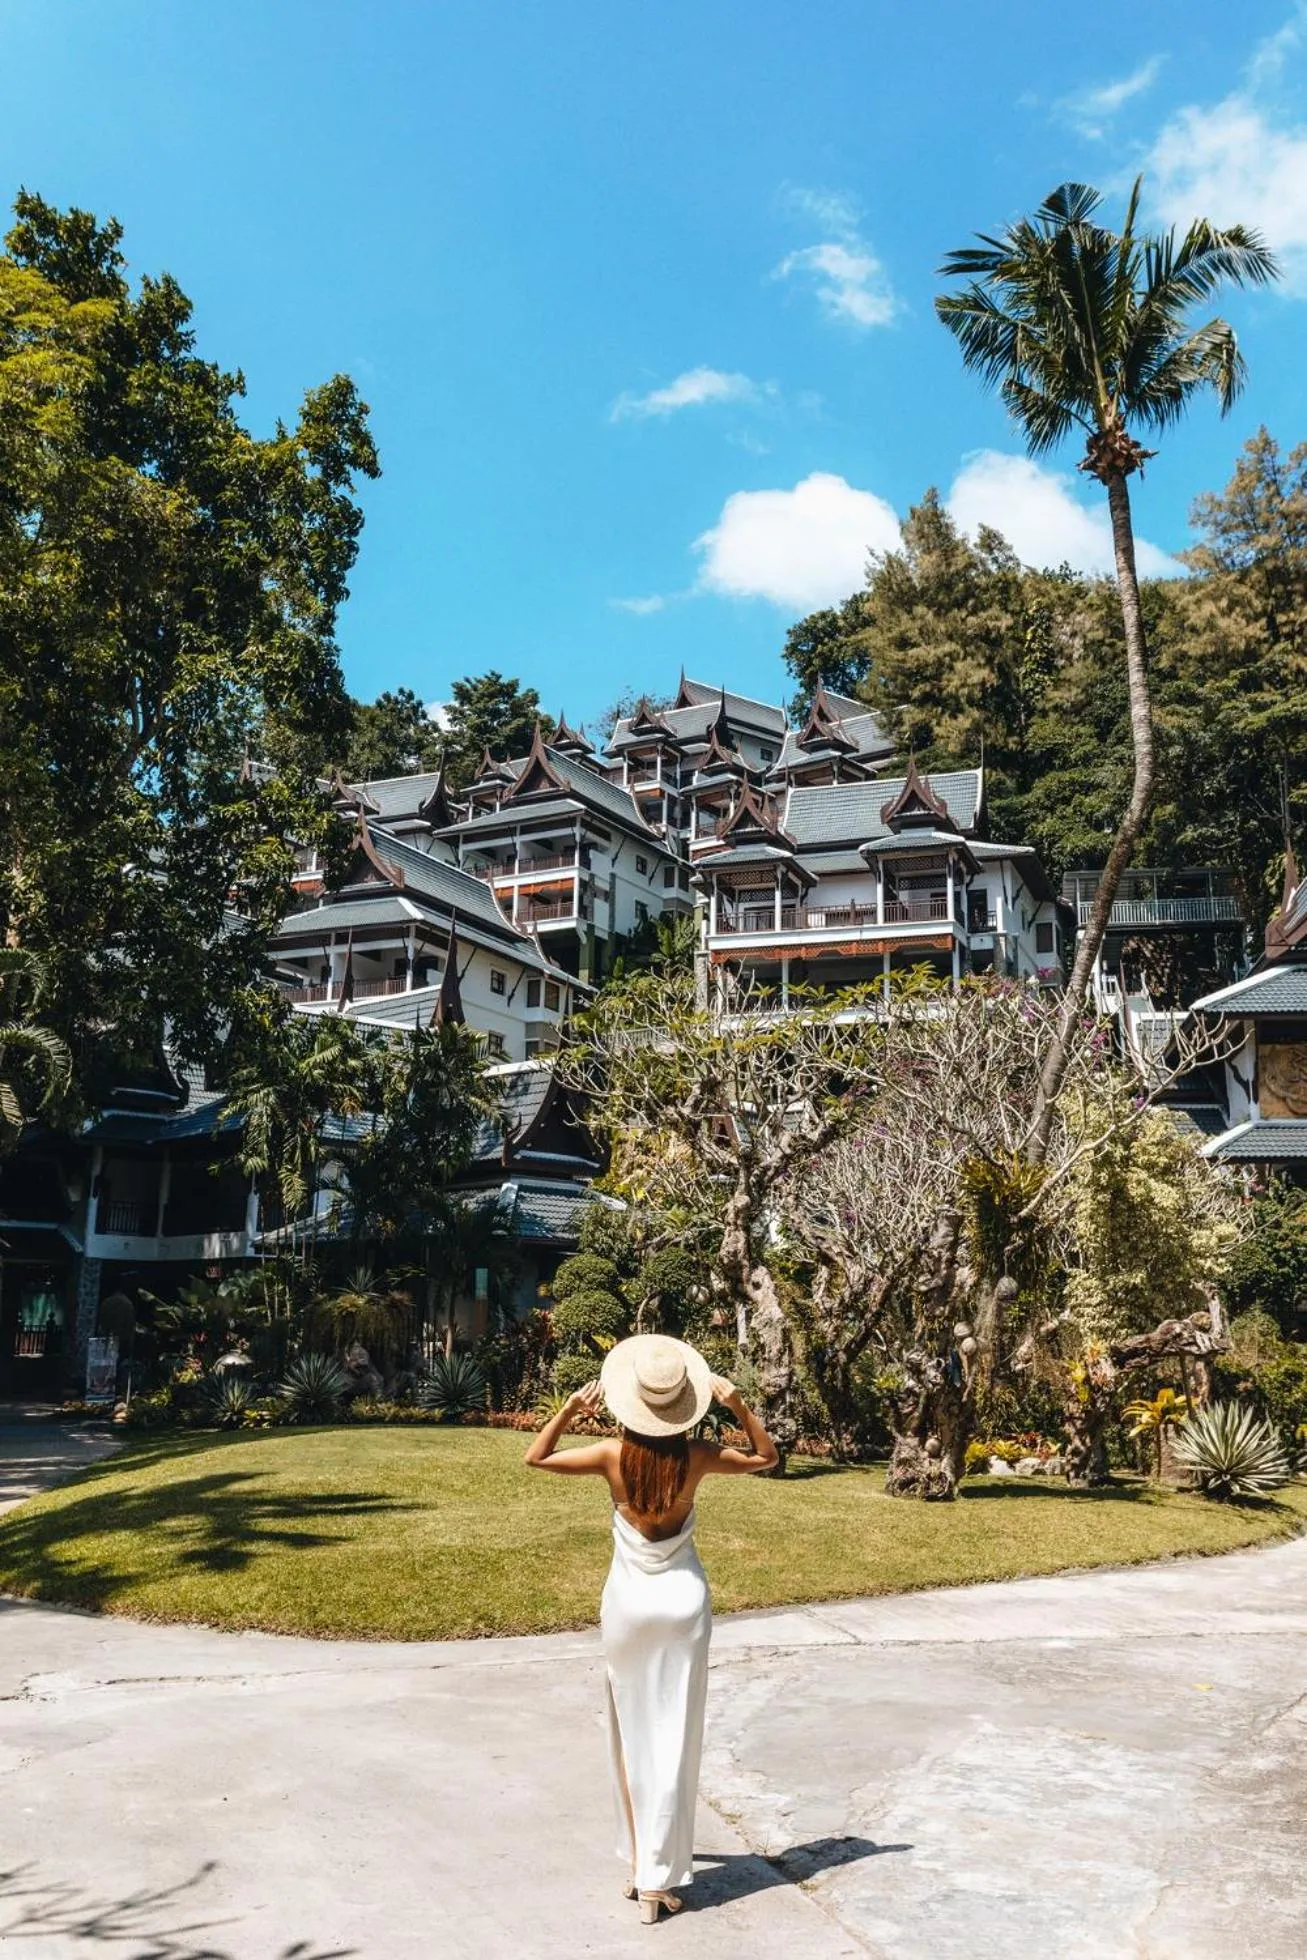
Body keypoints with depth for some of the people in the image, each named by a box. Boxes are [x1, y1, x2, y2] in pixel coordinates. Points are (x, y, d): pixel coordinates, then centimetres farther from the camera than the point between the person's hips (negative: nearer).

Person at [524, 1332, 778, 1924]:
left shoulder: (614, 1455, -14)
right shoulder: (696, 1456, -13)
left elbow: (536, 1458, -3)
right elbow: (766, 1457, 2)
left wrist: (570, 1410, -13)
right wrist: (738, 1405, -11)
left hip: (628, 1602, 0)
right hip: (683, 1601, 0)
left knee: (632, 1738, 15)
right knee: (674, 1742, 6)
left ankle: (641, 1865, 25)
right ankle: (659, 1881, 9)